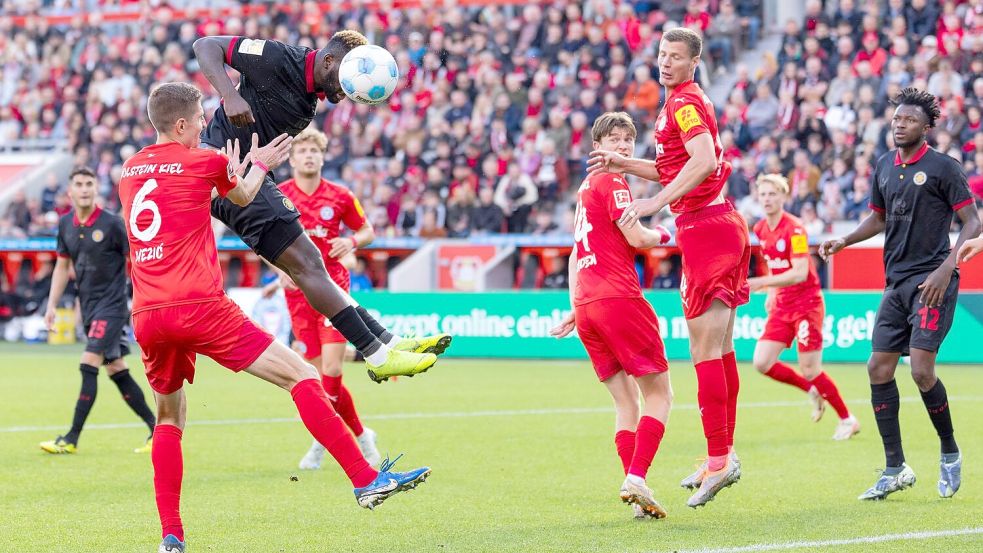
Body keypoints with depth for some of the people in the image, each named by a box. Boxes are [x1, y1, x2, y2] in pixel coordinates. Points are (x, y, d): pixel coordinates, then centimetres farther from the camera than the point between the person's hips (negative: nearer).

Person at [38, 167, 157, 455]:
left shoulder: (112, 223, -11)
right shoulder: (65, 224, 7)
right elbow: (62, 266, 17)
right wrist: (52, 305, 11)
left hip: (112, 305, -7)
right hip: (88, 307, 7)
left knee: (88, 366, -15)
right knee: (117, 371, 9)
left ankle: (71, 439, -13)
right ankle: (156, 430, 16)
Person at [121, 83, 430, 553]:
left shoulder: (130, 170, 17)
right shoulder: (203, 162, 2)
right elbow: (243, 197, 23)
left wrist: (231, 170, 38)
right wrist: (259, 164, 42)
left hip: (147, 316, 6)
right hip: (201, 307, -6)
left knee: (169, 417, 21)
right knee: (302, 376, -3)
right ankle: (365, 479, -12)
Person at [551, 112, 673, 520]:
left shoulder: (586, 187, 23)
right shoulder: (612, 182, -4)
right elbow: (635, 237, -13)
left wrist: (575, 309, 26)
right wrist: (663, 235, 8)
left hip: (585, 305, 8)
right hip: (618, 299, -8)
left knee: (626, 401, 9)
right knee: (659, 393, -3)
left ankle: (636, 491, 1)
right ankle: (636, 479, -18)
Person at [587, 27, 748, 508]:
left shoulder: (684, 103, -11)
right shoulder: (688, 102, 20)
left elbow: (703, 161, -27)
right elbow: (675, 170, 29)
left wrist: (655, 202, -30)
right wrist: (623, 164, 20)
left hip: (704, 229, -10)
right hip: (722, 226, 10)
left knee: (704, 350, -12)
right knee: (719, 349, 13)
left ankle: (718, 459, -14)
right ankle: (724, 455, 18)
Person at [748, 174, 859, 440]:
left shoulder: (794, 229, -17)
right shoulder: (760, 229, 6)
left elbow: (799, 273, -25)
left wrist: (762, 282, -32)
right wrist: (771, 294, 13)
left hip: (807, 303, -7)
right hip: (781, 306, 7)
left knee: (810, 371, -7)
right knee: (762, 363, -4)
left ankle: (848, 420, 12)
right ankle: (813, 391, 19)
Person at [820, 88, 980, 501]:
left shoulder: (943, 168, -6)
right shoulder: (884, 168, 12)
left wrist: (947, 268, -18)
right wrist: (843, 241, 8)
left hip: (932, 281, -7)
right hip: (897, 281, 7)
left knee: (921, 369, -16)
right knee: (878, 368, 1)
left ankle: (950, 452, 7)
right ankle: (895, 470, 8)